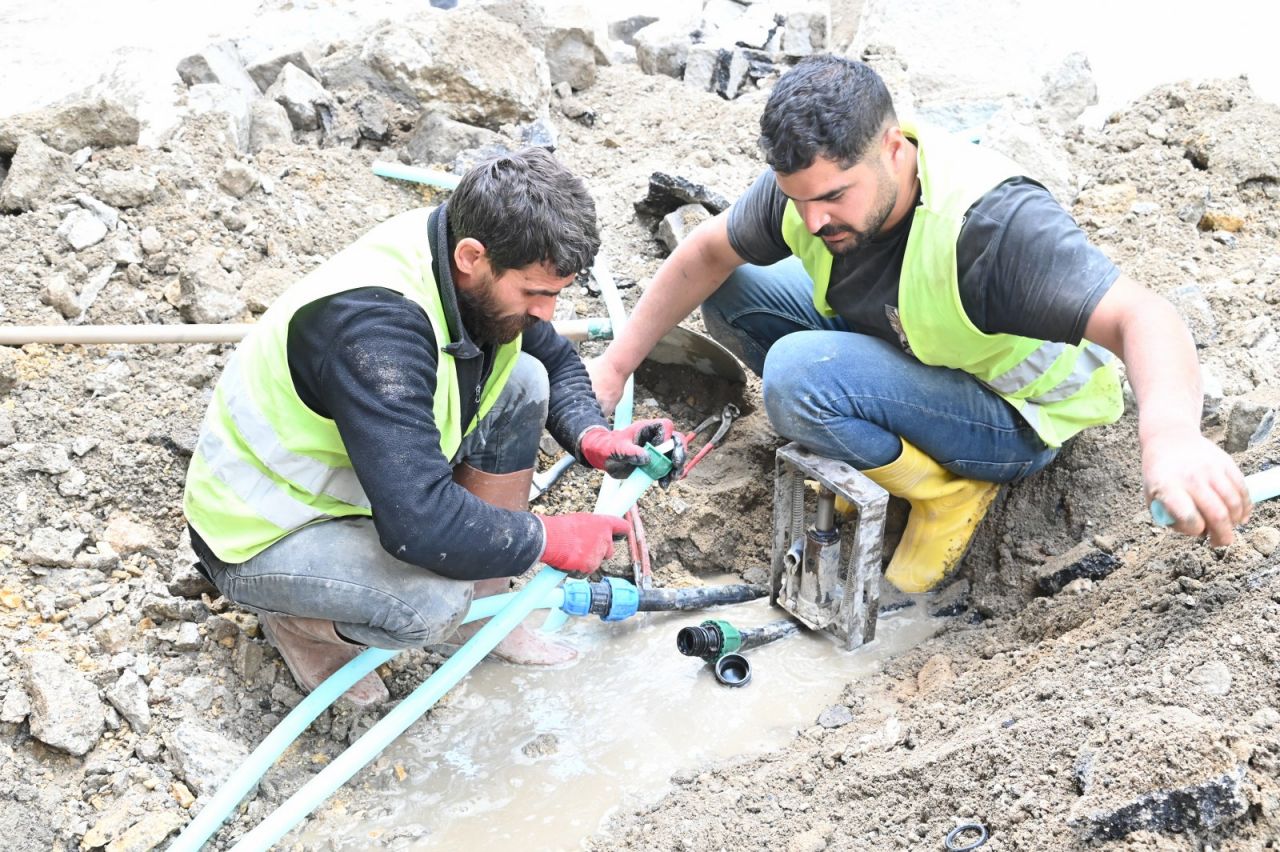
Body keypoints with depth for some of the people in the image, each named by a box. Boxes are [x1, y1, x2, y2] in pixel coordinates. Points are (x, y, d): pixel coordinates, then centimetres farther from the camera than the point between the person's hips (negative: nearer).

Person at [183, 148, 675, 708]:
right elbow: (418, 523, -41)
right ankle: (296, 621, 0)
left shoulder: (478, 272, -12)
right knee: (435, 600, -35)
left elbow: (557, 362, 8)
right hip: (261, 535, -8)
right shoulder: (374, 323, -37)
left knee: (522, 380, -6)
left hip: (349, 475, 8)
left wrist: (592, 437, -13)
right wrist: (547, 540, -27)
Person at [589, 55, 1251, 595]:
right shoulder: (813, 181, -16)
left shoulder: (994, 222, -36)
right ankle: (865, 445, 3)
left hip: (1016, 417, -7)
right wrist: (616, 365, 0)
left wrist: (1170, 431, -66)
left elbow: (1140, 317, -45)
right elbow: (707, 254, -1)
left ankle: (947, 489, -9)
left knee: (797, 374, -31)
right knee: (733, 292, -5)